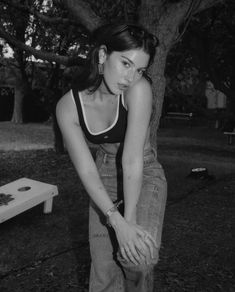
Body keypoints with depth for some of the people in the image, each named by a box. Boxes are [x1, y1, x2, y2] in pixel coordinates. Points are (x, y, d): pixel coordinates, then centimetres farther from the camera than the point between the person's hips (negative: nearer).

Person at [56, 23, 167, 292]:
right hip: (105, 178, 3)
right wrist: (119, 223, -27)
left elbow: (133, 159, -28)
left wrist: (130, 219, -26)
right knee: (104, 267, 2)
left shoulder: (138, 88, -27)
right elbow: (86, 170, -19)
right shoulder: (68, 106, -18)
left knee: (137, 256, -20)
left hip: (145, 175, -2)